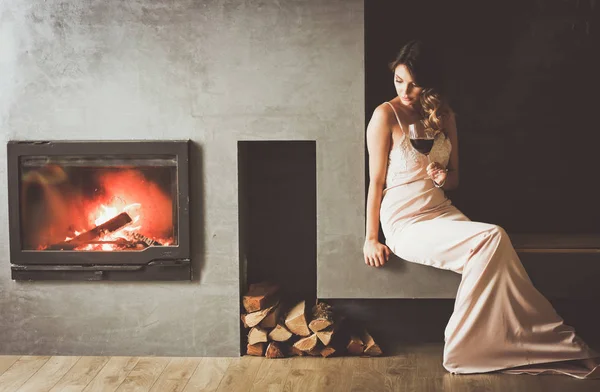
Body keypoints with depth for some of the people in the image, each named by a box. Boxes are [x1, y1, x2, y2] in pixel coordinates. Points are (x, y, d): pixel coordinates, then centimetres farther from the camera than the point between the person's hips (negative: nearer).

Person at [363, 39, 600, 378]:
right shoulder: (386, 115, -5)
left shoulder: (443, 115, 12)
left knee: (488, 255, -28)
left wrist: (443, 177, -7)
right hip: (405, 223, -5)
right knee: (492, 239, -28)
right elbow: (376, 179, -6)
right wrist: (371, 239, -7)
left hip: (441, 211, 6)